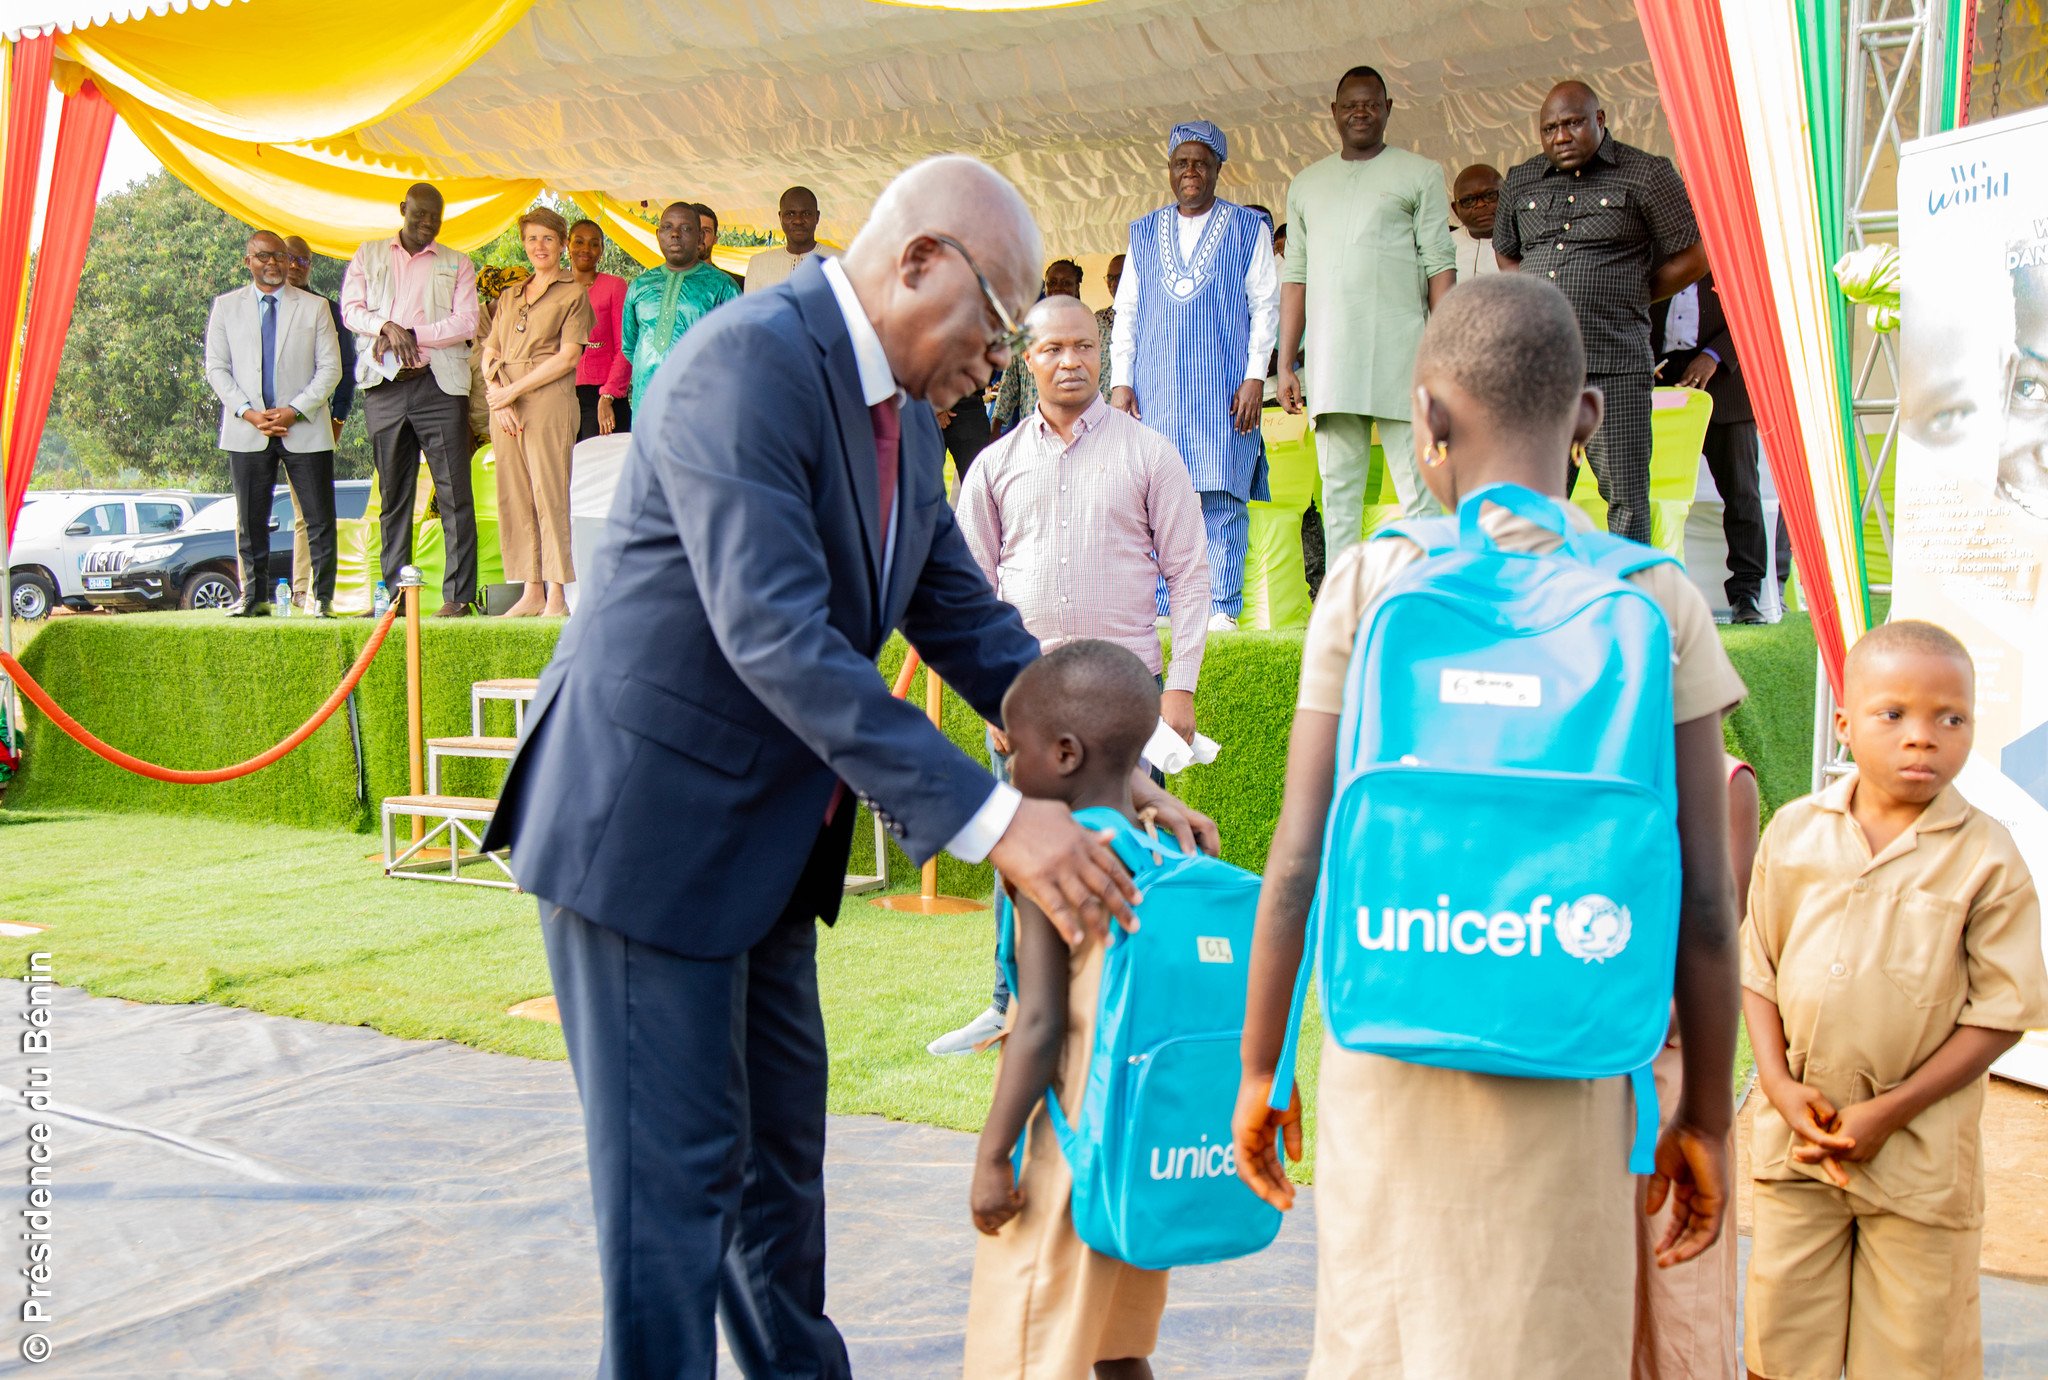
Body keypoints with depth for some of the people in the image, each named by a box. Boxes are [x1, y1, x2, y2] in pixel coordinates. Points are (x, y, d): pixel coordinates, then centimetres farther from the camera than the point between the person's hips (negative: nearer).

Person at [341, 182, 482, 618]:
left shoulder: (457, 264, 11)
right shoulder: (369, 255, 16)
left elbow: (466, 323, -1)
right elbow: (351, 310, 7)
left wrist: (411, 334, -10)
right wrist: (388, 327, -12)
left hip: (439, 385, -2)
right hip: (384, 386, 2)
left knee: (454, 492, -7)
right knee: (392, 494, 5)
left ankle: (458, 594, -6)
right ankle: (393, 592, 9)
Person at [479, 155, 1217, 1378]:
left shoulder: (905, 416, 7)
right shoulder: (749, 363, -23)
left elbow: (967, 621, 11)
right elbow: (775, 636, -33)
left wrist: (1115, 777, 0)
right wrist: (990, 819, -35)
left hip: (769, 842, 9)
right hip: (647, 828, -9)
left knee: (783, 1148, 20)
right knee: (675, 1171, 0)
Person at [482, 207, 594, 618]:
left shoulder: (573, 293, 4)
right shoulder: (509, 298, 22)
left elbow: (568, 356, -6)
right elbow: (488, 354, 16)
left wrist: (513, 390, -9)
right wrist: (495, 391, -4)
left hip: (549, 400, -6)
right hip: (504, 404, 6)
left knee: (549, 495, -10)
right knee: (514, 498, 3)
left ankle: (557, 597, -10)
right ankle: (531, 593, 6)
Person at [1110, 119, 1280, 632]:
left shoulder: (1248, 228, 8)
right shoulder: (1144, 233, 16)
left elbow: (1265, 306, 4)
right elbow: (1126, 311, 16)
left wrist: (1255, 378, -6)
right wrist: (1120, 381, 6)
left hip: (1222, 386, -2)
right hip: (1155, 387, 3)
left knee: (1222, 496, -7)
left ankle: (1220, 605, -3)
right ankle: (1159, 605, 2)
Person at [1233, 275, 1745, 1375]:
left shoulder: (1369, 587, -3)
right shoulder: (1658, 602, -3)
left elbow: (1298, 859, -5)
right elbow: (1701, 895, -3)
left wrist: (1260, 1067, 6)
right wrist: (1706, 1115, 7)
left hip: (1387, 1056, 0)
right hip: (1566, 1071, 0)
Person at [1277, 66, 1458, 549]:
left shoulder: (1419, 174, 9)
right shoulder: (1306, 184, 19)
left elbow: (1440, 267, 3)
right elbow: (1295, 278, 16)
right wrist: (1285, 365, 9)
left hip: (1399, 350, -3)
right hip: (1330, 359, 3)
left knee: (1418, 489, -6)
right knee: (1338, 492, 2)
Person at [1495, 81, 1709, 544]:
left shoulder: (1647, 174, 2)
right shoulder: (1521, 182, 16)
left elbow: (1694, 258, 4)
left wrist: (1626, 298, 5)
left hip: (1613, 365, -4)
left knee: (1625, 495, -4)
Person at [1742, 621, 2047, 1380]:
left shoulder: (1985, 857, -8)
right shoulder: (1794, 832, 0)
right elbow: (1757, 967, 6)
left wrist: (1890, 1112, -14)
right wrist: (1780, 1085, -7)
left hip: (1919, 1154, -2)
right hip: (1798, 1143, 2)